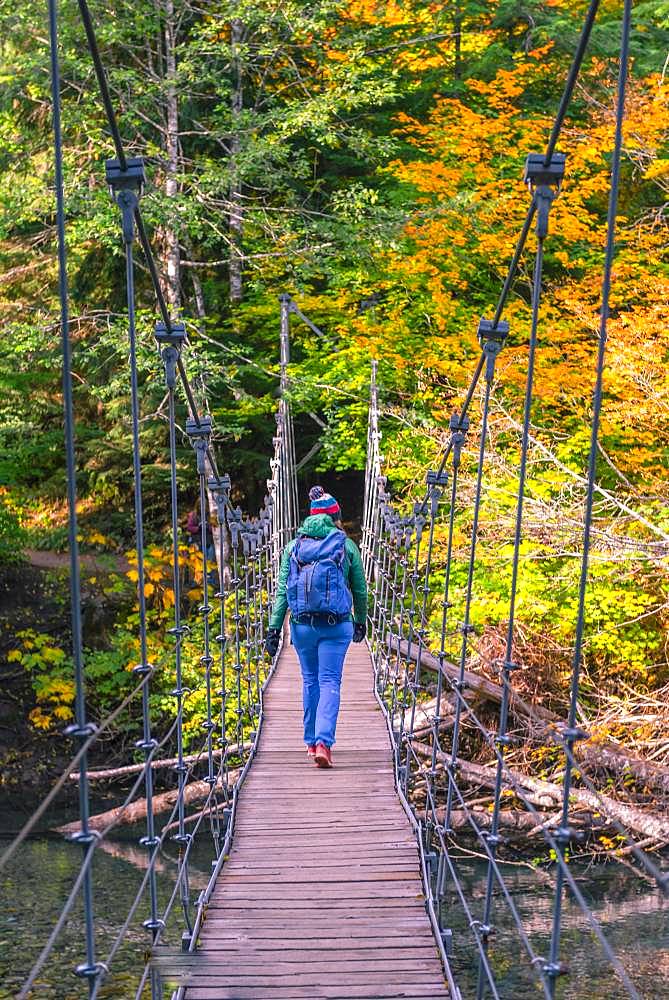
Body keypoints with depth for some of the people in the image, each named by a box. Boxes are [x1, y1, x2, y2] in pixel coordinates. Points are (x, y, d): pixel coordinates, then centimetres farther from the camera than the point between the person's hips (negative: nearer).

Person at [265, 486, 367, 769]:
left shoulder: (294, 546, 5)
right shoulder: (347, 546, 1)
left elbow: (282, 590, 0)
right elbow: (360, 590, 7)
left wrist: (274, 629, 1)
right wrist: (360, 621, 22)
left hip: (302, 625, 2)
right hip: (336, 626, -2)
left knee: (310, 681, 17)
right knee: (330, 683, 1)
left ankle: (311, 741, 26)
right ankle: (323, 742, -15)